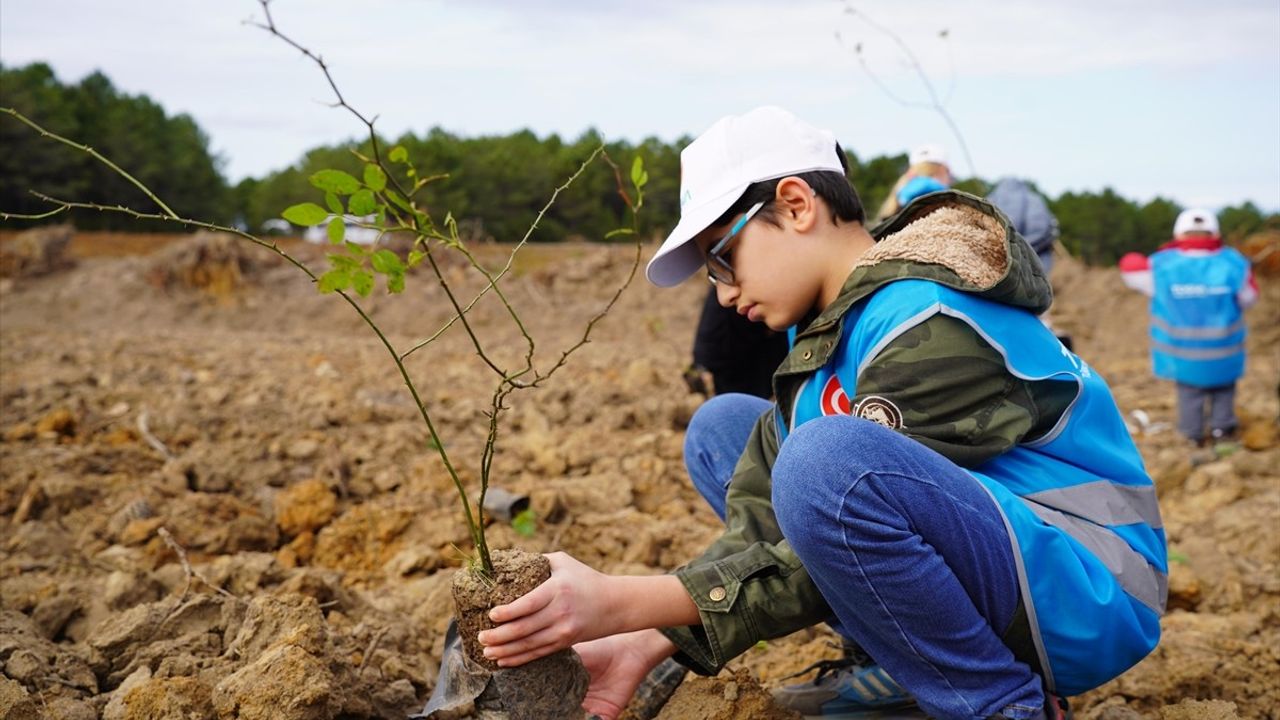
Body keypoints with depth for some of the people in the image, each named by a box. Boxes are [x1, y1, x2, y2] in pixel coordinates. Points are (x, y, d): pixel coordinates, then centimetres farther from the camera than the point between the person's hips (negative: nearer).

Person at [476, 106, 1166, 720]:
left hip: (1087, 600, -9)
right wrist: (643, 646, -11)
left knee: (827, 459, -36)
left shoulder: (932, 327, -22)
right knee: (722, 429, 8)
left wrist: (623, 603, -27)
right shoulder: (831, 326, 6)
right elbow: (760, 522, 0)